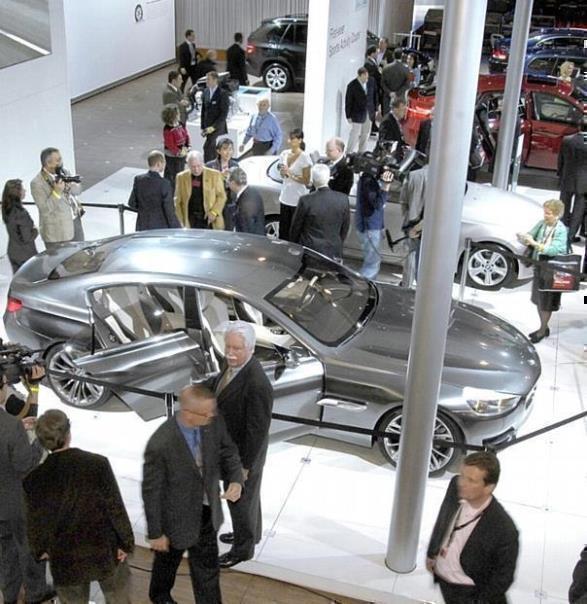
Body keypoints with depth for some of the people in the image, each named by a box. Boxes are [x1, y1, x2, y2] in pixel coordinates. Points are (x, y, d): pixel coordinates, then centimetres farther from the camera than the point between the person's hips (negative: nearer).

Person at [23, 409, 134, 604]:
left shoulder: (35, 478, -15)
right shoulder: (97, 463, -20)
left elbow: (36, 521, -3)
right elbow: (115, 507, -14)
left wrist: (40, 548, 16)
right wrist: (126, 542, 0)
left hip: (65, 557, 1)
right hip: (104, 548, -1)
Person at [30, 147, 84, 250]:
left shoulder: (63, 172, 3)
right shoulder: (37, 183, -18)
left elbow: (78, 189, 7)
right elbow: (45, 209, -22)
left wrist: (69, 187, -16)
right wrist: (56, 192, -33)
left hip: (76, 222, 7)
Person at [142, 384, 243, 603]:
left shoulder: (214, 422, -19)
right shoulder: (160, 445, -34)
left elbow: (228, 452, -1)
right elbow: (152, 492, -21)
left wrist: (236, 480, -21)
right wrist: (155, 533, -11)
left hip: (207, 513, 3)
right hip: (176, 518, -3)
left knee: (207, 568, 19)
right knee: (168, 561, 27)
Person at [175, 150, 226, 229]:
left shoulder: (214, 175, 0)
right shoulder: (181, 177, 5)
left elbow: (222, 196, 4)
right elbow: (178, 201, 9)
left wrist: (214, 212, -9)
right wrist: (180, 222, 2)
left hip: (209, 220, -1)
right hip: (190, 222, 1)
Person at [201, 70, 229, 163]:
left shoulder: (222, 94, -12)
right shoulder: (206, 92, 8)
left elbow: (224, 113, -14)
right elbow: (203, 110, 13)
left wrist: (213, 127, -18)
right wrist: (202, 127, 8)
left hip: (218, 127, -6)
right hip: (208, 127, 6)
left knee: (207, 147, -16)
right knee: (212, 149, 11)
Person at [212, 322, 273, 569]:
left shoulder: (257, 384, -35)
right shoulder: (233, 365, -8)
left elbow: (258, 429, -27)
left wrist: (245, 465, -19)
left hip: (243, 453, -8)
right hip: (231, 447, 8)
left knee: (241, 500, 14)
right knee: (247, 496, 28)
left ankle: (243, 548, 36)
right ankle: (249, 533, 51)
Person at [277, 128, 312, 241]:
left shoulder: (304, 157, -11)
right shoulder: (284, 154, 6)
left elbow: (306, 181, -11)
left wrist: (291, 174, -17)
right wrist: (282, 172, -4)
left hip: (298, 200, -6)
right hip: (285, 197, 6)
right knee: (283, 230, 8)